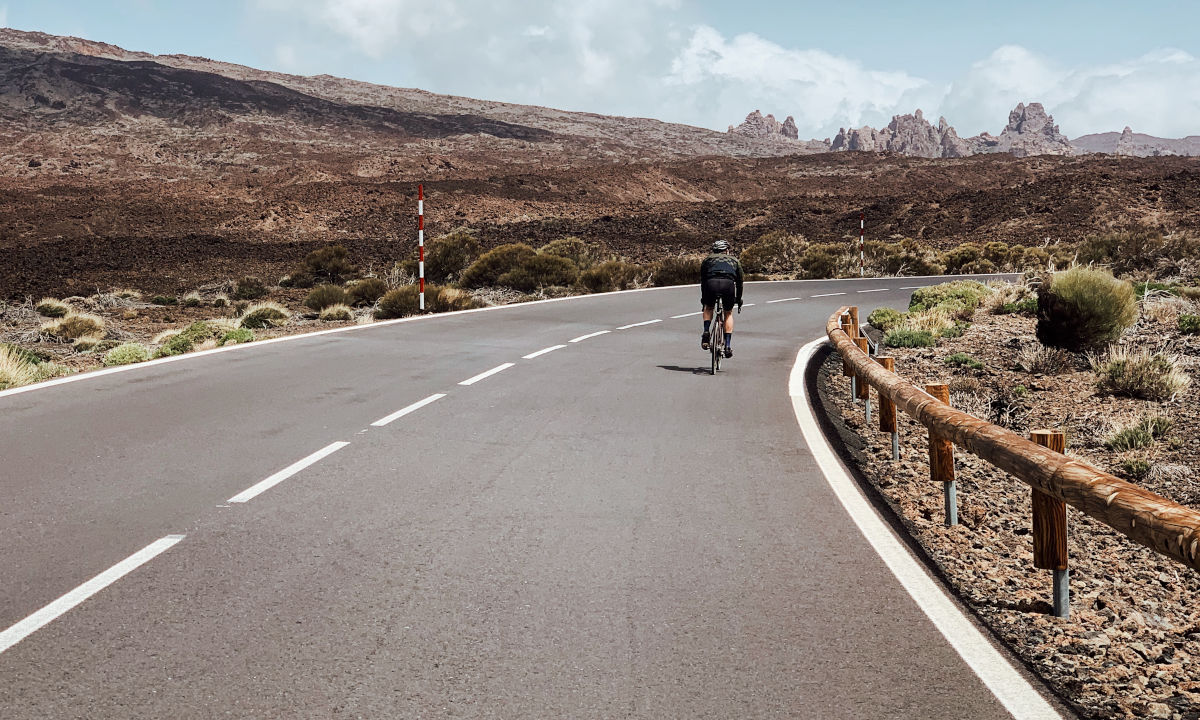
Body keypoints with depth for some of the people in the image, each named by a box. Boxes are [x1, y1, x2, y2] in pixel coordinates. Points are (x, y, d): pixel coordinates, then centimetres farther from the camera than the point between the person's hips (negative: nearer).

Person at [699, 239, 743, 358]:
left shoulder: (707, 259, 32)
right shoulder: (734, 260, 33)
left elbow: (702, 280, 33)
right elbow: (739, 281, 35)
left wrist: (703, 299, 41)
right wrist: (738, 299, 44)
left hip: (711, 283, 0)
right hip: (728, 284, 0)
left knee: (709, 308, 30)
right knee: (728, 313, 21)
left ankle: (706, 332, 7)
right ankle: (728, 345, 12)